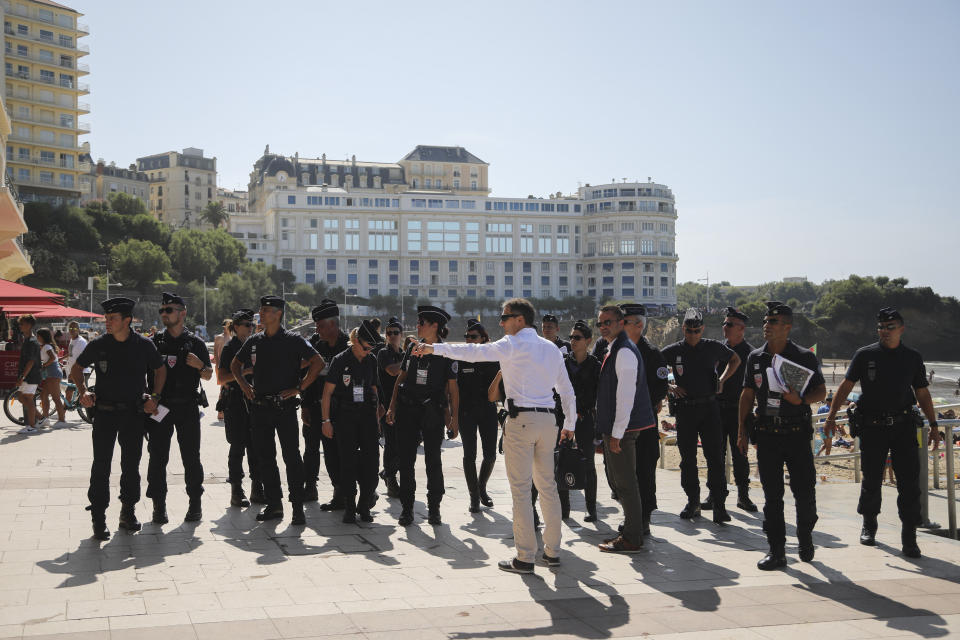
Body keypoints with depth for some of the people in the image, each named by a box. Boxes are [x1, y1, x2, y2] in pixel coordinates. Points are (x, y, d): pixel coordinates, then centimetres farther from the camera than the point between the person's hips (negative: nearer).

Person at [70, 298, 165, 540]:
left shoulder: (144, 345, -1)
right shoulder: (98, 345, -1)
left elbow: (160, 370, 13)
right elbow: (76, 368, 11)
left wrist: (154, 397, 1)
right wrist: (83, 392, -4)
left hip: (133, 413, 1)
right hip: (105, 413, -1)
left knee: (131, 465, 9)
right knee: (101, 465, -4)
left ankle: (128, 512, 22)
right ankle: (98, 518, 1)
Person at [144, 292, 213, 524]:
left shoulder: (195, 343, 5)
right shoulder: (154, 342, 8)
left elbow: (208, 376, 8)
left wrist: (200, 365, -13)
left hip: (187, 407, -1)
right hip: (159, 407, 1)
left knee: (191, 457, 3)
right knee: (157, 457, 1)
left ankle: (195, 504, 13)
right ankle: (159, 507, 8)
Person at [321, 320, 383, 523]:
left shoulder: (371, 361, 8)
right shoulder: (340, 360, -5)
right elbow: (327, 392, -4)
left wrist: (376, 417, 16)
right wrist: (326, 420, -8)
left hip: (366, 414, 4)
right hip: (344, 415, -3)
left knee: (371, 457, -6)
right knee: (347, 460, -1)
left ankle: (364, 506, 4)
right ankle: (349, 508, 8)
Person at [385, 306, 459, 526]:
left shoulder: (446, 354, -2)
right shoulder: (412, 349, 9)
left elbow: (453, 388, -1)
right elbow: (401, 379, 15)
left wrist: (454, 419, -4)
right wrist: (392, 407, 9)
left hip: (432, 412, -4)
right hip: (407, 411, 4)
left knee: (433, 461, 2)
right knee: (406, 460, 3)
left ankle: (434, 508, 14)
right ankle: (407, 508, 11)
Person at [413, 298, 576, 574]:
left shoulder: (513, 345, -7)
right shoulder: (552, 348, 14)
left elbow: (472, 352, -14)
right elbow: (567, 390, 17)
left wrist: (433, 348, -9)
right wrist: (569, 424, 26)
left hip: (521, 419, -7)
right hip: (548, 418, 7)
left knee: (521, 489, -3)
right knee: (548, 485, 13)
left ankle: (525, 557, 0)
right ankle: (552, 552, 18)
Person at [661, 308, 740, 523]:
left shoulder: (713, 347, 3)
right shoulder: (673, 351, 1)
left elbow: (735, 359, 20)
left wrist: (722, 380, 8)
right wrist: (669, 386, 0)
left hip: (709, 407, -1)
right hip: (685, 409, 1)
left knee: (714, 456, -7)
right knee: (688, 458, 7)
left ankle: (718, 505, -5)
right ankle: (692, 501, 18)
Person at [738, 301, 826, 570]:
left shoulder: (805, 357, -2)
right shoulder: (755, 358, 9)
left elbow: (821, 391, 1)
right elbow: (747, 395, 13)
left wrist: (801, 399, -20)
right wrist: (742, 431, 8)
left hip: (797, 434, -2)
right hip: (767, 434, 3)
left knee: (805, 491, 1)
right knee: (771, 495, 3)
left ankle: (805, 538, 28)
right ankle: (776, 551, 8)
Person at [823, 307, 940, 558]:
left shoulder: (913, 358, 8)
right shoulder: (864, 355, 3)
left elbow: (923, 393, 13)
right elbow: (846, 386, 2)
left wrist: (933, 424, 8)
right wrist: (831, 416, -4)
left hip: (903, 426, 1)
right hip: (872, 427, -1)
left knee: (909, 481, -5)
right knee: (871, 480, 7)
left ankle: (909, 538, 0)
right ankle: (868, 527, 27)